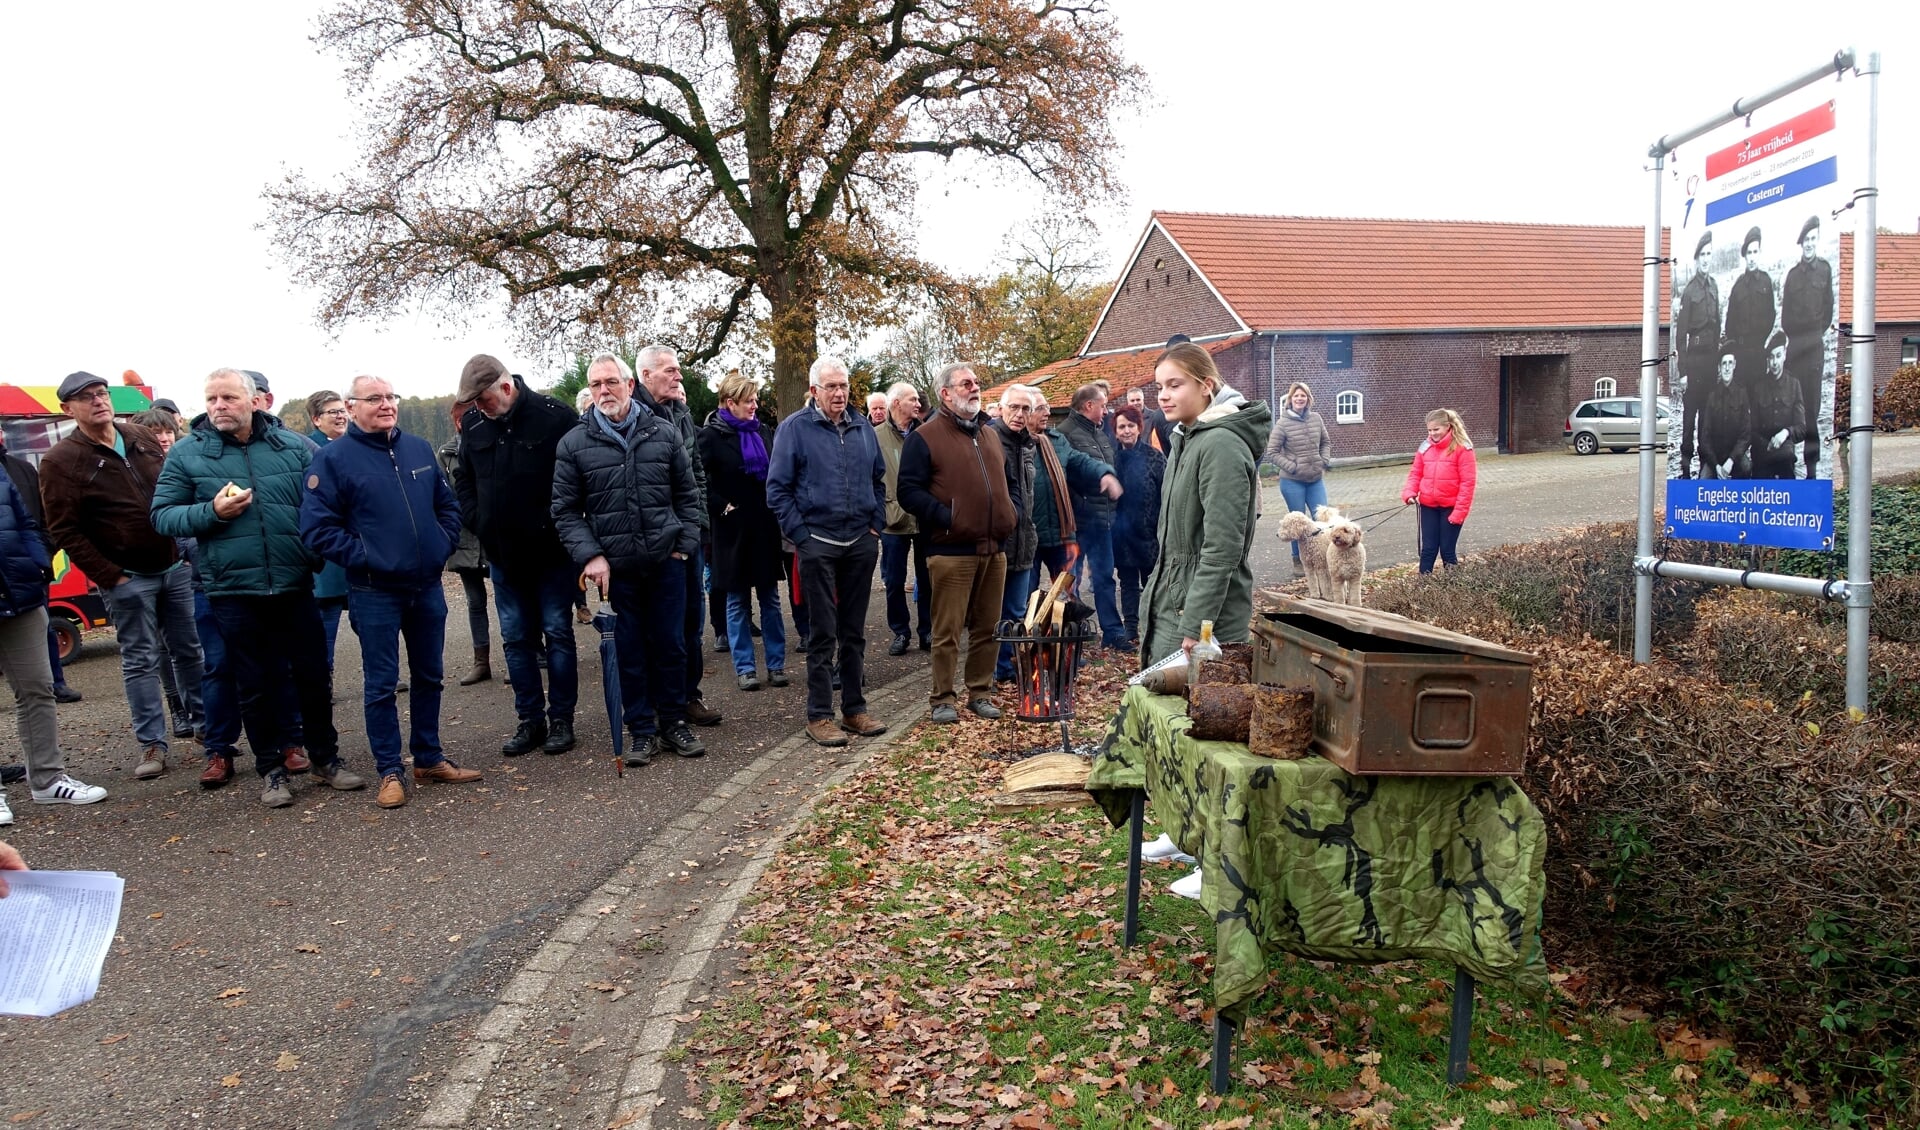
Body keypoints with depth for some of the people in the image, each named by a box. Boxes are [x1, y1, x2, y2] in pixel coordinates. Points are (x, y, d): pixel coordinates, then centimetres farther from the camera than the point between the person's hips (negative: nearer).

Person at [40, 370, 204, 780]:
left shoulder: (142, 438, 6)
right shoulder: (61, 461, -10)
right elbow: (65, 531, -11)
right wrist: (108, 577, -13)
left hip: (175, 566, 5)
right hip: (128, 578, -5)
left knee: (190, 650, 13)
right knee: (141, 661, 2)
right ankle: (152, 743, 10)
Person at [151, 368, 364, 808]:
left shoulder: (293, 446, 4)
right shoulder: (187, 453, 1)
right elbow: (162, 515, 1)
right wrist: (212, 511, -15)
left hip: (295, 586, 1)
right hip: (233, 592, -1)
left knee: (314, 675, 10)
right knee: (256, 685, 8)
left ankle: (325, 757, 26)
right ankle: (272, 769, 22)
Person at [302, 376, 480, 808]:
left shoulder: (419, 449, 8)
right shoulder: (333, 459, -8)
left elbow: (448, 504, 17)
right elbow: (317, 528, -11)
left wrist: (444, 545, 4)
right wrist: (362, 557, -15)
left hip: (427, 586, 5)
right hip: (374, 593, -5)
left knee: (429, 676, 14)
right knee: (381, 683, 3)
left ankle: (429, 758, 27)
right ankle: (390, 771, 13)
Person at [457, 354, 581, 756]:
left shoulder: (554, 416, -13)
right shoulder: (473, 424, 3)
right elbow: (463, 481, 15)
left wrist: (554, 522, -15)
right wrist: (476, 521, 1)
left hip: (552, 551, -5)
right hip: (502, 554, 5)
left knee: (558, 633, 4)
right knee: (516, 639, 9)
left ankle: (561, 719, 14)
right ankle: (530, 720, 19)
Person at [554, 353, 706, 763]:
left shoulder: (664, 432, 3)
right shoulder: (574, 444, -1)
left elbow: (687, 494, 9)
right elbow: (565, 510, 1)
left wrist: (686, 544, 1)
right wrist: (590, 556, -9)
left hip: (665, 562, 1)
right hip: (614, 568, -1)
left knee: (671, 645, 8)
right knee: (629, 652, 6)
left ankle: (673, 723, 23)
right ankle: (642, 731, 18)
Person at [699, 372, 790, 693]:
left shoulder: (760, 431, 7)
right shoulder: (712, 435, -6)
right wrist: (722, 507, -13)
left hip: (765, 526, 4)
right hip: (733, 529, -4)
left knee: (770, 598, 8)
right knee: (737, 602, 6)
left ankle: (776, 663, 16)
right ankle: (744, 667, 13)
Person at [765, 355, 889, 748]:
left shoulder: (862, 428, 11)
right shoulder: (795, 428, -4)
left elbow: (878, 479, 20)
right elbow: (777, 488, -5)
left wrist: (876, 525, 10)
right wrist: (800, 534, -9)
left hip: (861, 543, 5)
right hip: (818, 543, -4)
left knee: (854, 631, 11)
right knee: (823, 633, -1)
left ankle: (855, 708, 19)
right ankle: (819, 716, 6)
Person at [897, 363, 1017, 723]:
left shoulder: (990, 435, 19)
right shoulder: (925, 437, -3)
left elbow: (1010, 480, 29)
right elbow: (909, 491, -10)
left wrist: (1010, 511, 12)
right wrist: (945, 517, -17)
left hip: (995, 550, 6)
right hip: (952, 552, -6)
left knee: (988, 628, 10)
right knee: (947, 631, -2)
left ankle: (980, 693, 21)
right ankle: (942, 699, 8)